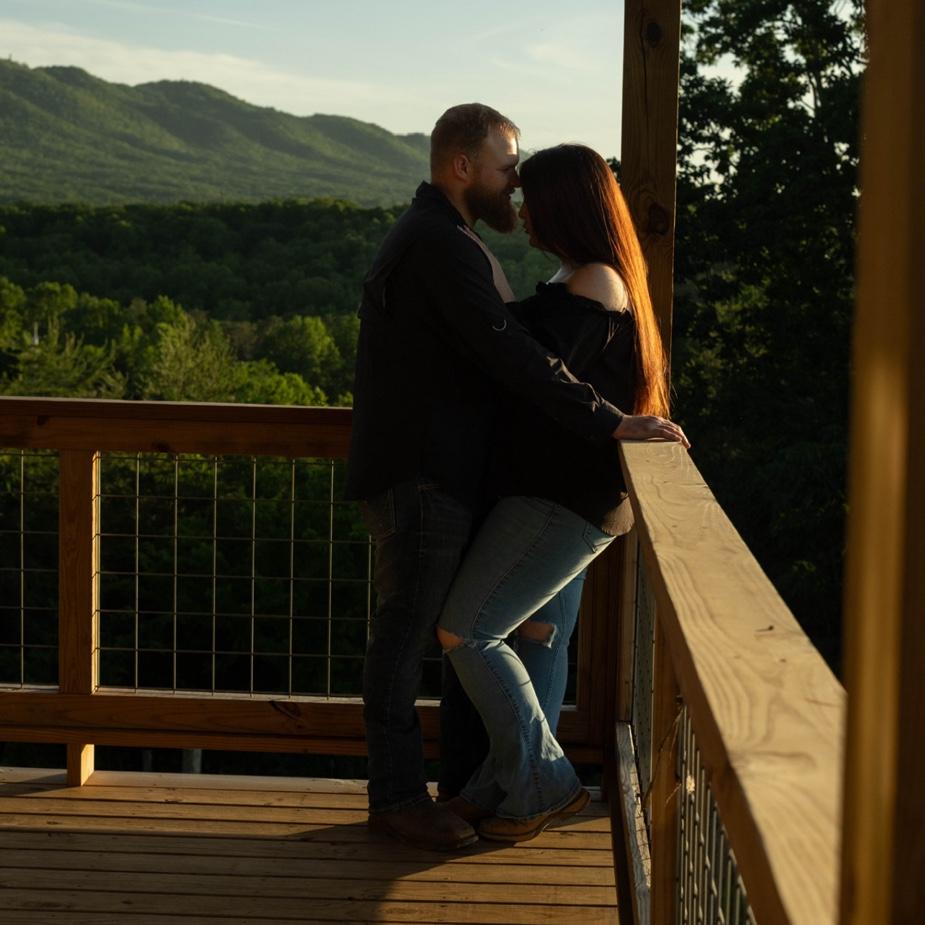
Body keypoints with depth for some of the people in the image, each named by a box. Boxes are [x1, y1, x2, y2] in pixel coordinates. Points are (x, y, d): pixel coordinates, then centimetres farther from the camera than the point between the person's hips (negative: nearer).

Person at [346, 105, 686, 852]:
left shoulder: (436, 238, 18)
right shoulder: (440, 246, -17)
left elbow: (491, 349, 23)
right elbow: (510, 354, -26)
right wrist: (609, 422, -26)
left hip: (437, 475, 10)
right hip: (420, 477, -10)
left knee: (438, 627, 14)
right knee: (407, 632, -3)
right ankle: (397, 797, 6)